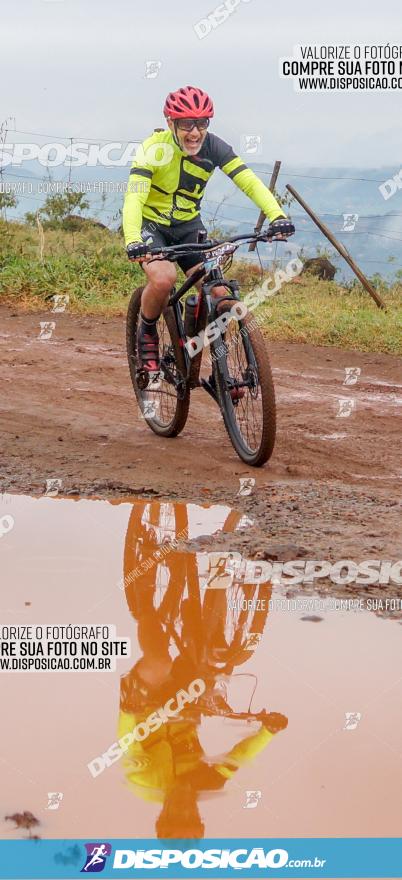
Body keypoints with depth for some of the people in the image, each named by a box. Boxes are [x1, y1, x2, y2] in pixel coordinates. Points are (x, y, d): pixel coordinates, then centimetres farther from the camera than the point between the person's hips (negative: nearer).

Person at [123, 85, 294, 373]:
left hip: (188, 225, 4)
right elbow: (134, 197, -34)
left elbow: (249, 181, -22)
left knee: (218, 293, -13)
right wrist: (133, 241, -52)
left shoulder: (213, 147, -14)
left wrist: (277, 216, -39)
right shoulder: (154, 149, -24)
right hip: (150, 223, -4)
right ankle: (147, 333, -2)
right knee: (163, 278, -32)